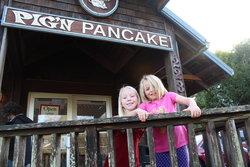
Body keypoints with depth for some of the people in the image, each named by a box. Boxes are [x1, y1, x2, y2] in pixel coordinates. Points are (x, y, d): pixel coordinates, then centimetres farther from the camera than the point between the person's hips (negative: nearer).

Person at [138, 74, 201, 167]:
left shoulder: (169, 96, 4)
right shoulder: (145, 105, 6)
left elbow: (188, 100, -10)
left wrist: (193, 106, -33)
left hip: (178, 142, -1)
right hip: (160, 147, 1)